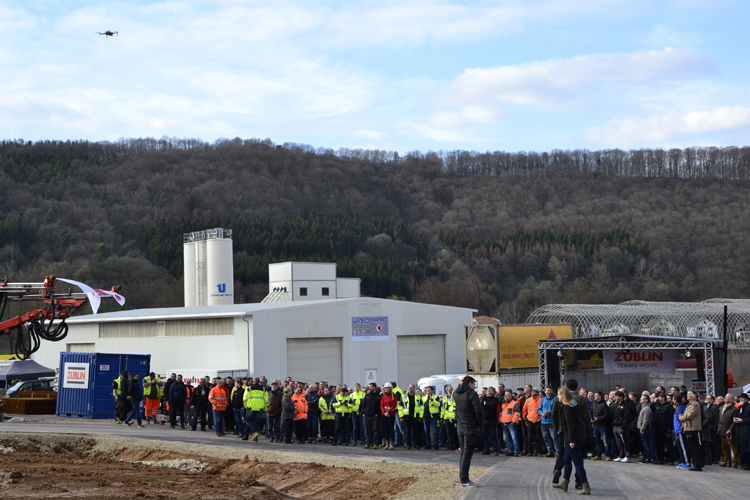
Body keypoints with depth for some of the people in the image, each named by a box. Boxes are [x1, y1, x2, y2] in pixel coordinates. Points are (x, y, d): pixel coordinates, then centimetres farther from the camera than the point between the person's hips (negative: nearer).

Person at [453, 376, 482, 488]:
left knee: (463, 452, 15)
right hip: (470, 427, -7)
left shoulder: (456, 394, 9)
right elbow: (478, 411, -16)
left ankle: (462, 477, 18)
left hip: (460, 427, 7)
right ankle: (464, 479, -7)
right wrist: (480, 425, -7)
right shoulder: (472, 394, -12)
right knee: (467, 453, -6)